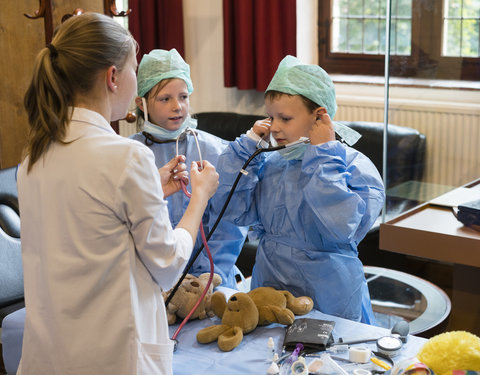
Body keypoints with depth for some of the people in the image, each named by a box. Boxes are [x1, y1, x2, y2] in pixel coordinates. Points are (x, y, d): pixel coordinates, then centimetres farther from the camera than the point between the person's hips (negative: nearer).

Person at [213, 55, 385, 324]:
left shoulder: (354, 166, -12)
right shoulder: (270, 164, 5)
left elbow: (341, 226, -29)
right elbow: (235, 211, -2)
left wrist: (323, 154, -20)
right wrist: (248, 145, -3)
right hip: (269, 286, 5)